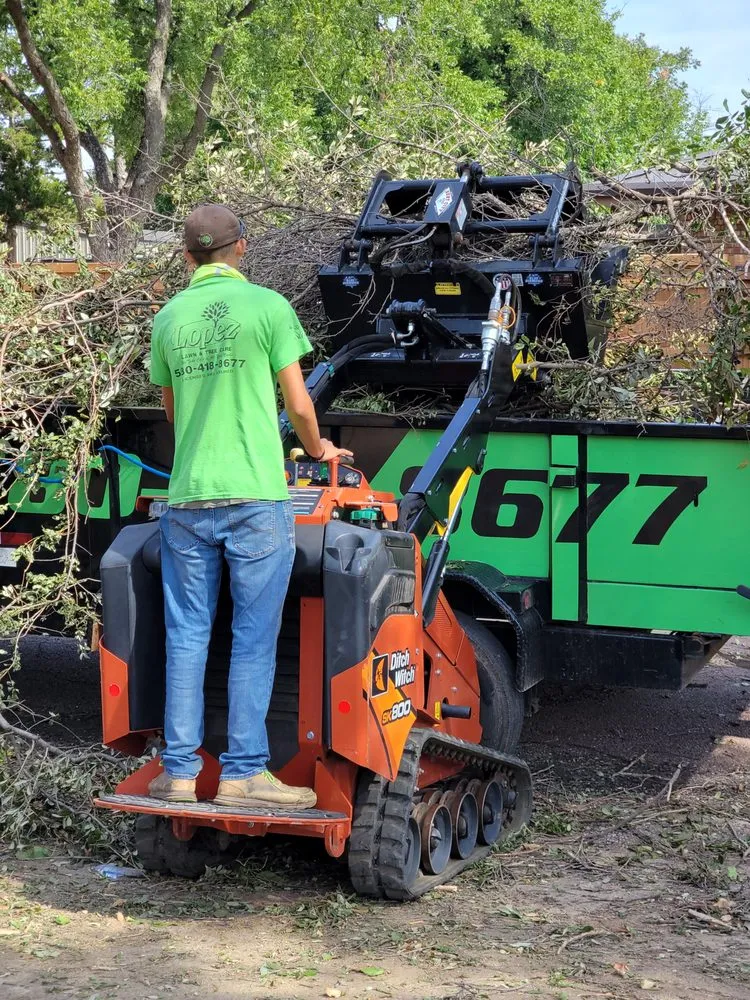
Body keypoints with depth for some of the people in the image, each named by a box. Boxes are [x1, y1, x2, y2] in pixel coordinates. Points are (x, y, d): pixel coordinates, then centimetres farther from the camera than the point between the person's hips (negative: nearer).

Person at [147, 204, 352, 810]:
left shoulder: (168, 318, 10)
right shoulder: (267, 306, -3)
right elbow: (298, 403, -1)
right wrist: (317, 448, 19)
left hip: (187, 501, 4)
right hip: (255, 498, -4)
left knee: (187, 636, 9)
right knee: (253, 639, 2)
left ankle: (179, 771, 12)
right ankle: (243, 772, 3)